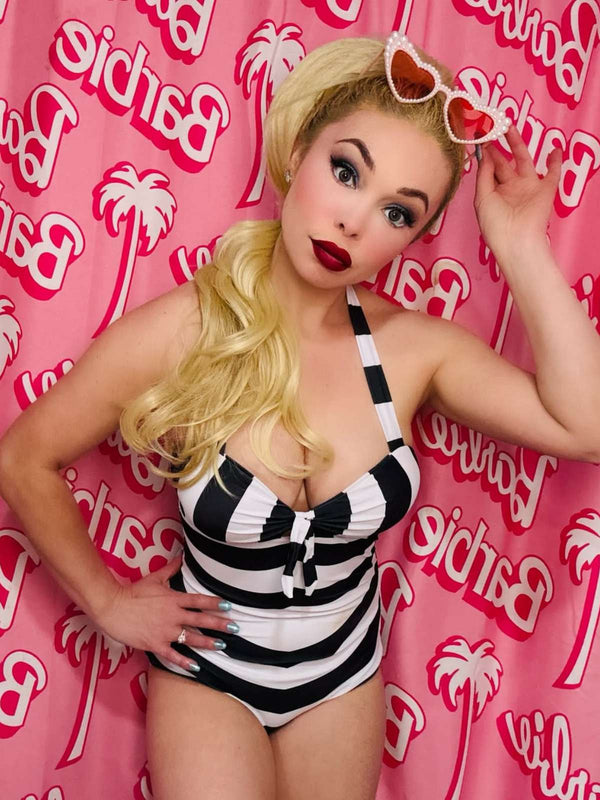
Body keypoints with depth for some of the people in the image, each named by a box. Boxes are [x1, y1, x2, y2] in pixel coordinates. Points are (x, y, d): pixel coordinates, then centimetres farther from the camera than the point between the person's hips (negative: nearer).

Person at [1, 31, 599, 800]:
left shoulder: (412, 346, -16)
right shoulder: (179, 333, -23)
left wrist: (522, 248, -25)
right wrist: (107, 601, -5)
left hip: (345, 671, 3)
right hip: (207, 664, -2)